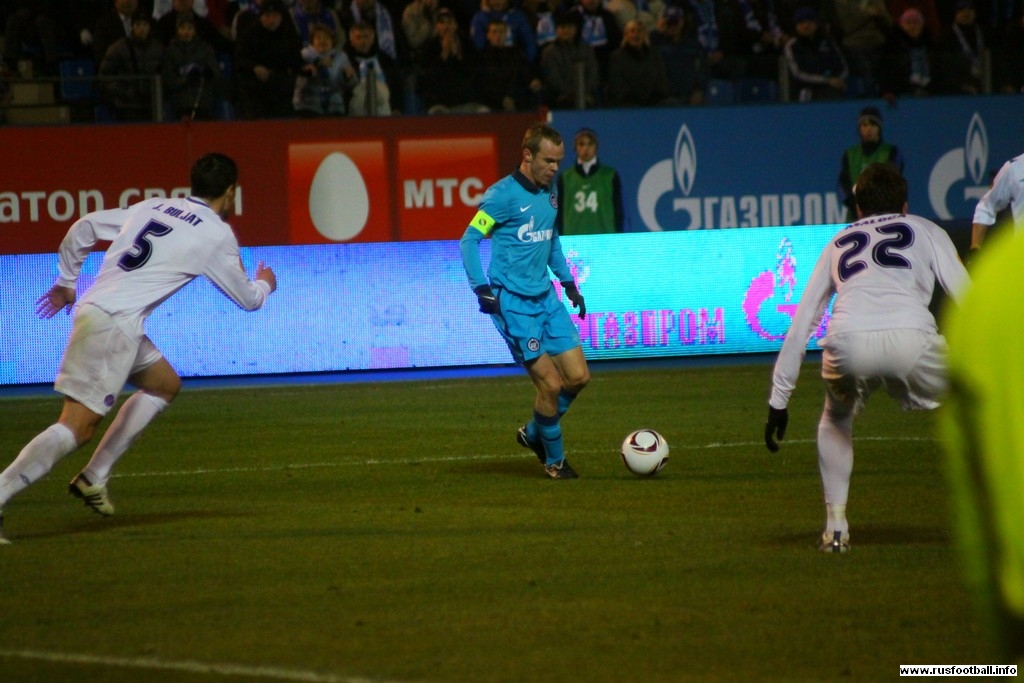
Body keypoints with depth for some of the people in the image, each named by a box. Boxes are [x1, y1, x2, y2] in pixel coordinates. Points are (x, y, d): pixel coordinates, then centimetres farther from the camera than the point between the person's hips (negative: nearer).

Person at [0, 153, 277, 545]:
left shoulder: (151, 207, 18)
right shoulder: (217, 234, 1)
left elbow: (84, 226, 20)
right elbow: (247, 299, 12)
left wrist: (67, 281, 31)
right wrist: (265, 283, 35)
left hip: (93, 308, 8)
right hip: (114, 324, -8)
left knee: (166, 384, 23)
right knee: (78, 426, -13)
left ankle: (93, 479, 19)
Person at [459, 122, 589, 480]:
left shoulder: (549, 194, 10)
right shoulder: (503, 195, -13)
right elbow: (469, 240, -14)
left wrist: (568, 282, 21)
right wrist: (481, 288, -22)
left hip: (546, 297, 7)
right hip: (514, 303, -7)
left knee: (578, 376, 3)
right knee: (551, 384, -9)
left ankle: (533, 434, 26)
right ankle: (554, 459, 12)